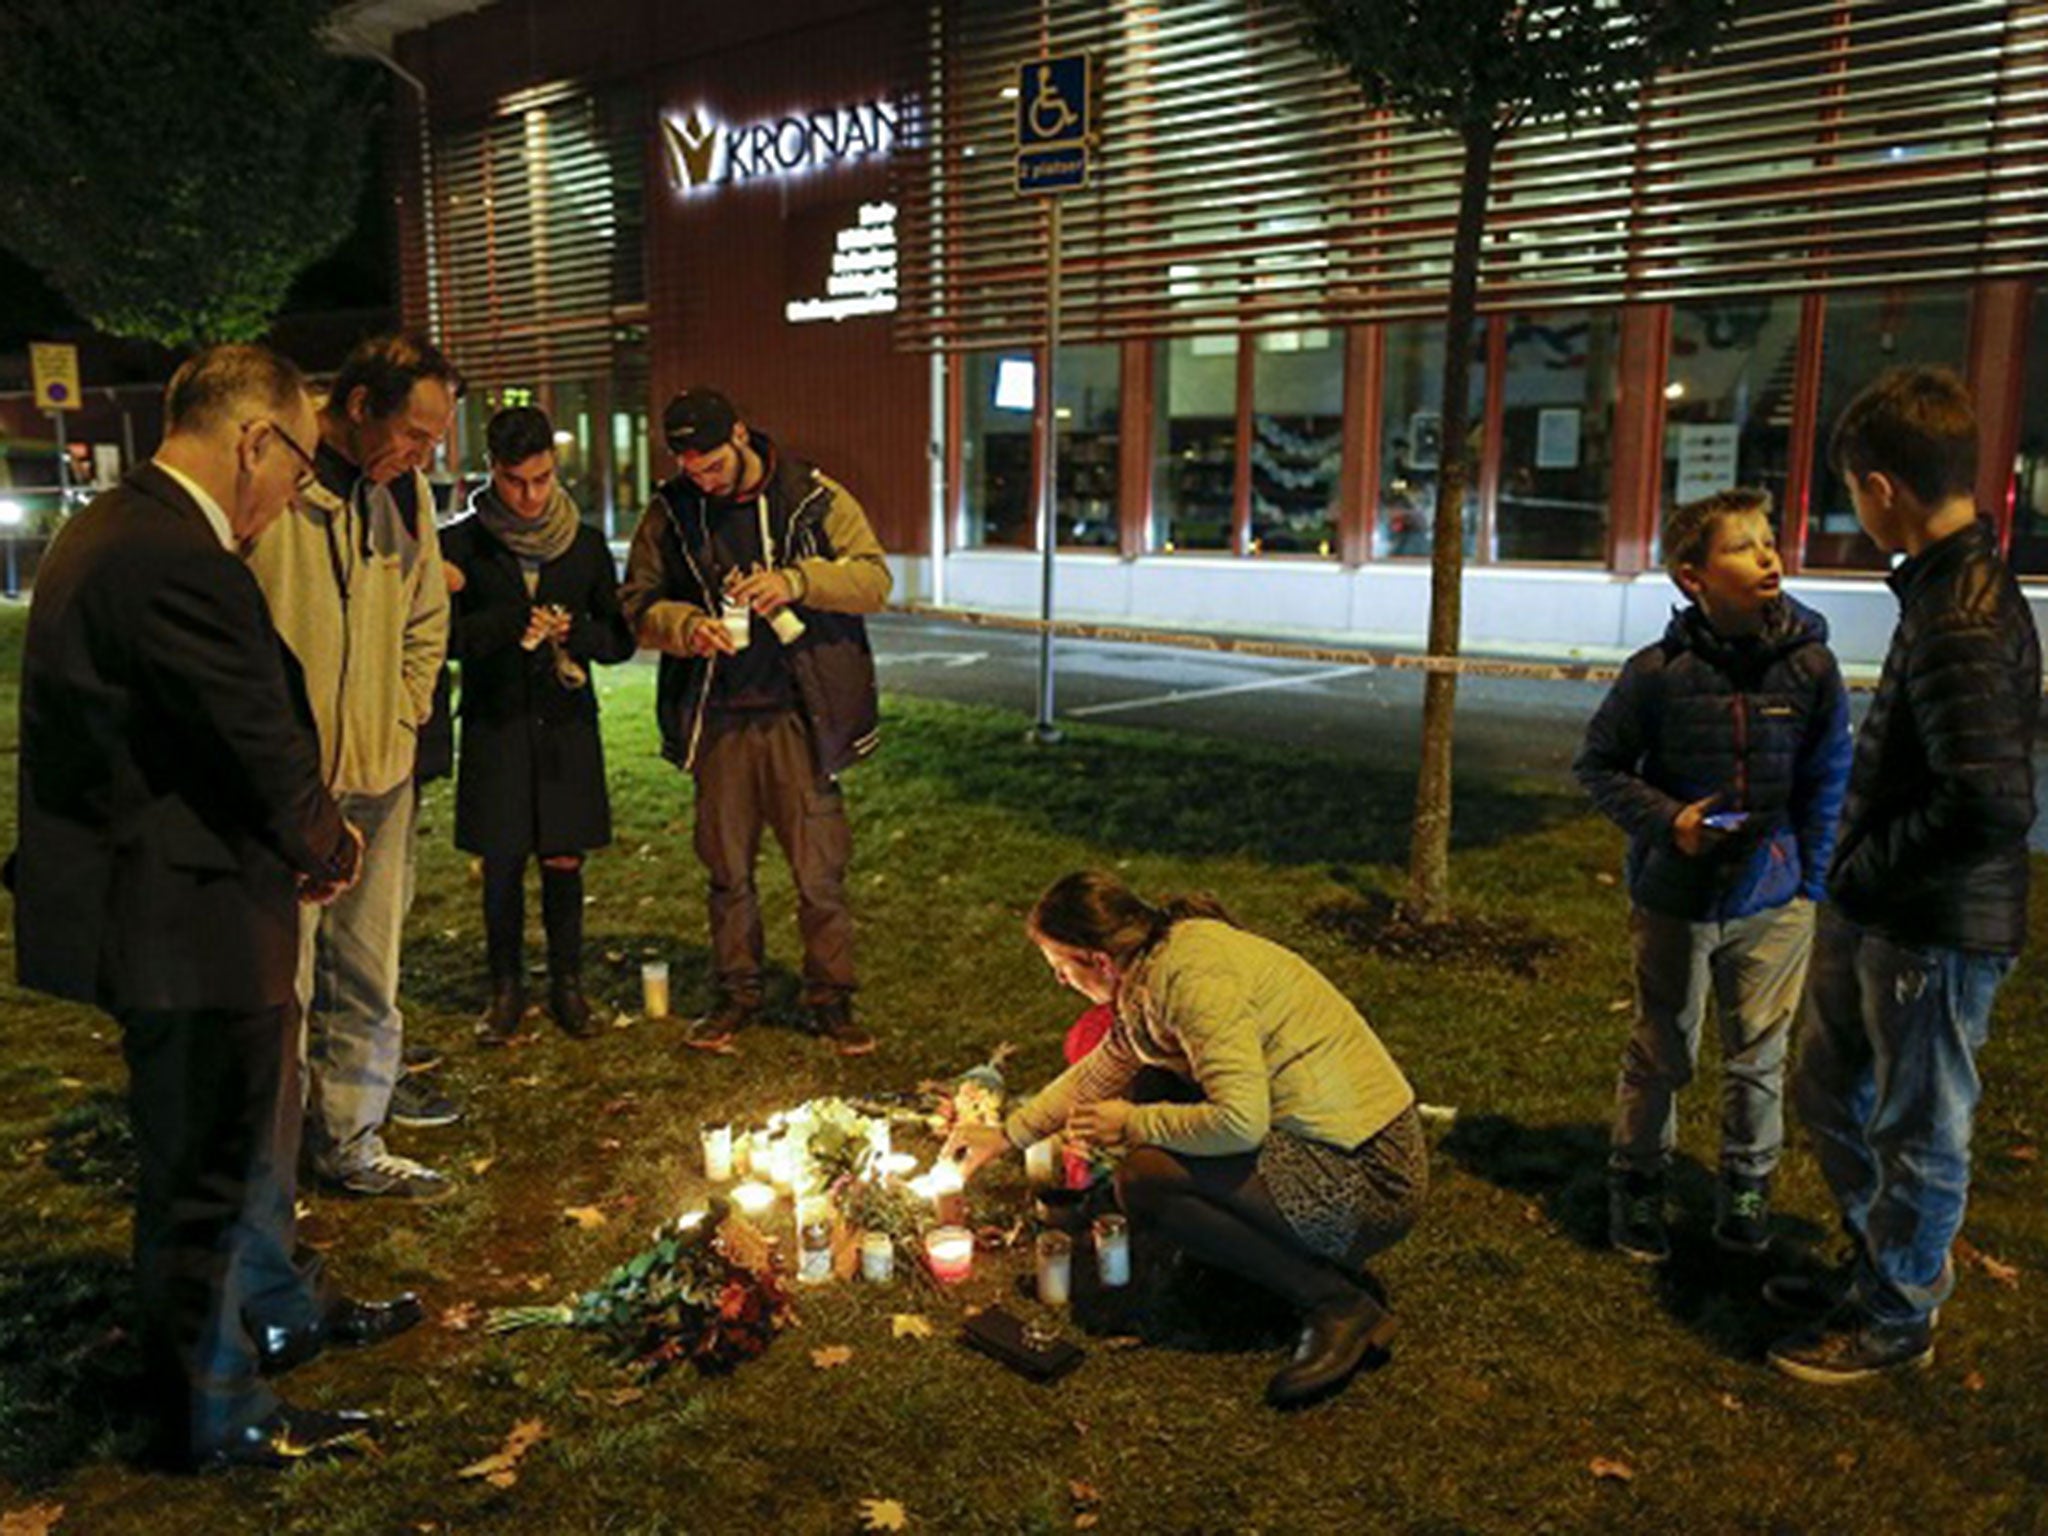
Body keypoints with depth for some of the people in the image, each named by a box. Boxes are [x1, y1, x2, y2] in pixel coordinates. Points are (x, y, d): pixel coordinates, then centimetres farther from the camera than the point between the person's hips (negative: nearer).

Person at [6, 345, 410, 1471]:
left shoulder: (111, 530, 9)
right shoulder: (179, 564, -26)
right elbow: (264, 747, -22)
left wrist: (305, 836, 5)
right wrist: (327, 843, -3)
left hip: (156, 901, 11)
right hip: (187, 923, -11)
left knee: (253, 1125, 27)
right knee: (204, 1170, 6)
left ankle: (275, 1305, 48)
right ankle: (213, 1417, 26)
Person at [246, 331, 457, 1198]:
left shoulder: (405, 492, 8)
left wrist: (400, 719, 10)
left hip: (378, 776, 6)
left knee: (369, 979, 14)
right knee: (281, 982, -1)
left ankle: (352, 1143, 28)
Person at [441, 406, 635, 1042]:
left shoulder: (586, 544, 5)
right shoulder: (461, 544, -1)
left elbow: (620, 638, 7)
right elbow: (443, 633, -5)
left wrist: (573, 632, -13)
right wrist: (512, 624, -19)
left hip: (566, 720, 1)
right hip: (495, 723, -1)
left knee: (564, 860, 3)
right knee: (501, 863, 4)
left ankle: (566, 982, 19)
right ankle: (506, 988, 19)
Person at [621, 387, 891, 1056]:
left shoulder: (817, 499, -1)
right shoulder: (669, 513, 5)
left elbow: (876, 580, -6)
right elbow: (636, 601, 8)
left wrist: (796, 581, -22)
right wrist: (683, 626, -14)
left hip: (800, 714, -2)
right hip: (718, 719, 3)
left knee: (820, 870, 0)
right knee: (727, 868, 11)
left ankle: (830, 999, 15)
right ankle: (736, 994, 27)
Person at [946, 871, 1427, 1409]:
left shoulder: (1198, 979, -21)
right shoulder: (1162, 963, 8)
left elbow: (1240, 1123, -29)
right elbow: (1097, 1074, 23)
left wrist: (1133, 1125, -14)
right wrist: (1005, 1136, 29)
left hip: (1370, 1184, -10)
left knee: (1145, 1178, -19)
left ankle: (1338, 1307, -9)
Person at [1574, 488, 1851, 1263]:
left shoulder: (1811, 664, -6)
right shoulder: (1659, 670, -12)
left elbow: (1830, 783, 4)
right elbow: (1599, 763, 0)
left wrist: (1813, 879, 2)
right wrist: (1665, 820, -13)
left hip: (1773, 903, 2)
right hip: (1674, 900, -1)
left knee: (1760, 1055, 13)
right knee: (1660, 1055, 11)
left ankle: (1747, 1185, 34)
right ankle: (1636, 1183, 30)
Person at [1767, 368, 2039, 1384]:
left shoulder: (1962, 624, -25)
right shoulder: (1952, 586, 6)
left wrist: (1867, 872, -17)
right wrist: (1854, 877, 10)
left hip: (1937, 930, -9)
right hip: (1872, 917, 10)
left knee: (1916, 1131, 10)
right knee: (1828, 1092, 23)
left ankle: (1897, 1319, 31)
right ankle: (1878, 1269, 43)